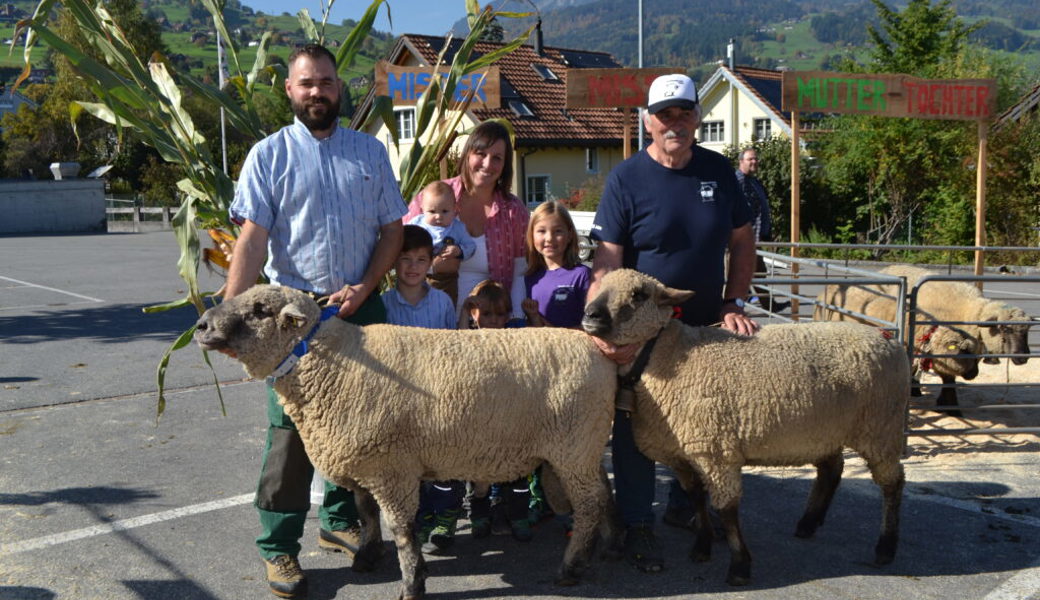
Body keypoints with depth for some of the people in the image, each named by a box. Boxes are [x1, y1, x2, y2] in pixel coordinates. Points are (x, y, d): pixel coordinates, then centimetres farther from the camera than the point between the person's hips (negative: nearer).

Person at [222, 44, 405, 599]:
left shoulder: (370, 151, 8)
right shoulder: (269, 155, 0)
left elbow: (391, 229, 7)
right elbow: (253, 238, -8)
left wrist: (363, 288, -7)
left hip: (360, 305, 3)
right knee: (291, 430, -1)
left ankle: (339, 521, 30)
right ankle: (279, 548, 10)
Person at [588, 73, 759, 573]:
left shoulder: (718, 171, 0)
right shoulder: (626, 179, -11)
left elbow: (742, 239, 7)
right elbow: (606, 261, -18)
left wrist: (734, 303, -4)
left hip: (705, 325, 4)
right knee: (636, 427, 2)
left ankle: (686, 504, 36)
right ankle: (638, 525, 16)